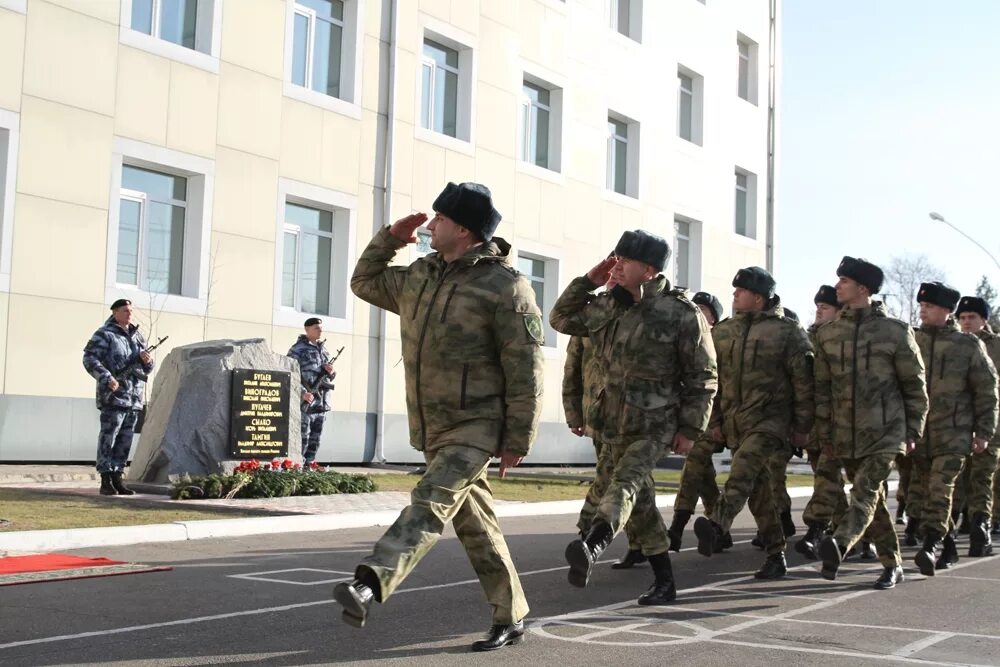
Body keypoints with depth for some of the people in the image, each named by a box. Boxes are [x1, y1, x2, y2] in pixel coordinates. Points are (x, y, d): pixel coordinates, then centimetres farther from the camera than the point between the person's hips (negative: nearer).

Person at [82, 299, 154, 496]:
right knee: (108, 438, -6)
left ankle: (117, 479, 12)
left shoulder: (138, 337, 18)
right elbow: (89, 359, -11)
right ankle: (106, 481, -5)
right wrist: (107, 378, -22)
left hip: (134, 398, 7)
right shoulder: (104, 335, -1)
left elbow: (148, 369, 22)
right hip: (114, 395, -7)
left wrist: (146, 359, -2)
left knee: (125, 440, 7)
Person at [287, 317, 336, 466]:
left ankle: (309, 466, 14)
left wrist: (331, 371, -1)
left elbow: (331, 376, 23)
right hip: (305, 402, -7)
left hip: (321, 403, 7)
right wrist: (303, 393, -20)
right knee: (302, 439, -8)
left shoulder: (323, 349, 17)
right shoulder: (298, 349, -4)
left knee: (315, 440, 8)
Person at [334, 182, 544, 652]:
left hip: (478, 426, -8)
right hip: (432, 428, 8)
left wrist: (518, 439, -16)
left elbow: (525, 370, -15)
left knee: (431, 502, -25)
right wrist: (390, 238, 11)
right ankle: (510, 618, 22)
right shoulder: (420, 276, 10)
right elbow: (365, 283, 26)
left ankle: (369, 586, -40)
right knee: (475, 524, 12)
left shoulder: (505, 287, -13)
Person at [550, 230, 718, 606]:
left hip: (656, 425, -7)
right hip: (615, 422, 7)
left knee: (625, 483, -28)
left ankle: (592, 547, -51)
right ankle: (664, 582, 22)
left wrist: (691, 429, -11)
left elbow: (703, 377, -7)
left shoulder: (683, 315, -11)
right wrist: (587, 282, 2)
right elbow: (561, 319, 17)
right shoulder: (607, 308, 6)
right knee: (639, 501, 12)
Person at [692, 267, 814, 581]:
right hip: (735, 423, 6)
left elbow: (804, 382, -4)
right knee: (758, 491, 9)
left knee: (744, 467, -31)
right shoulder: (723, 332, 11)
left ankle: (716, 526, -46)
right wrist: (715, 419, 12)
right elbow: (713, 379, 16)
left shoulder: (787, 332, -4)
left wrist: (802, 426, -5)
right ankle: (776, 556, 18)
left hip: (771, 418, -6)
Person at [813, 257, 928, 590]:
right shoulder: (827, 333, 8)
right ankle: (892, 564, 21)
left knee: (866, 490, -20)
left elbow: (915, 384, 3)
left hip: (885, 431, -4)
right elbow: (822, 386, 10)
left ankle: (839, 546, -39)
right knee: (873, 499, 11)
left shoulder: (896, 331, -2)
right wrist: (823, 431, 7)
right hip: (846, 435, 4)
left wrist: (913, 430, 1)